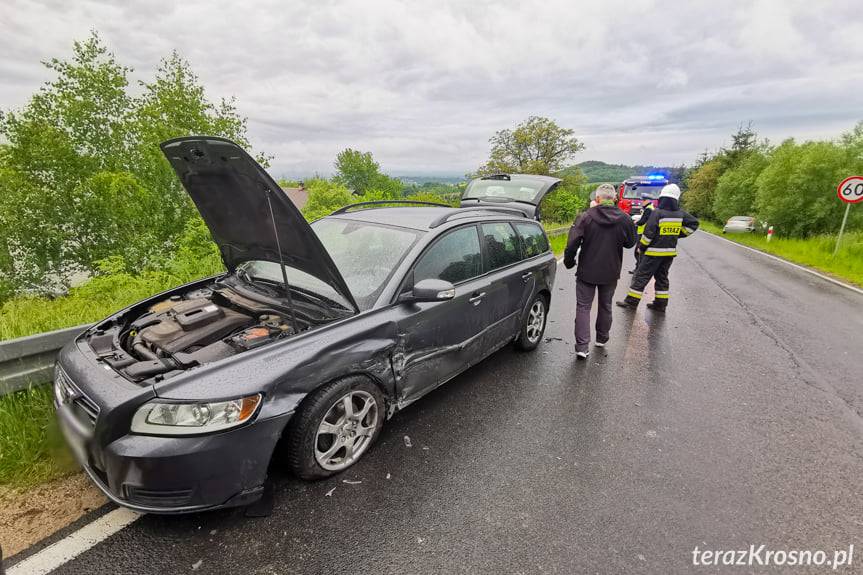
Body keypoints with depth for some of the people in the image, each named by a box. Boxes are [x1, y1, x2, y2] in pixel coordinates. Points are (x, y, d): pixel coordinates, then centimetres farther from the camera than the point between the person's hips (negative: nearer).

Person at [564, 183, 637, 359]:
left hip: (587, 272, -3)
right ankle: (602, 338, 35)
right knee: (605, 306, 20)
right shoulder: (624, 219, -4)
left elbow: (572, 243, -16)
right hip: (611, 272, 3)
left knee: (583, 307, 3)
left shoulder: (586, 217, -13)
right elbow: (630, 243, 9)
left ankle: (582, 346, -4)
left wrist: (569, 262, -1)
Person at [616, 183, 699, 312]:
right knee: (662, 277, 16)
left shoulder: (657, 213, -16)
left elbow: (648, 233, -17)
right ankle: (660, 303, 20)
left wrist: (642, 247, -5)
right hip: (670, 252, 6)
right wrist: (679, 234, 14)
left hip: (654, 252, -6)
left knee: (641, 276, 0)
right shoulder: (681, 214, 2)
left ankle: (631, 301, 3)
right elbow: (694, 223, 12)